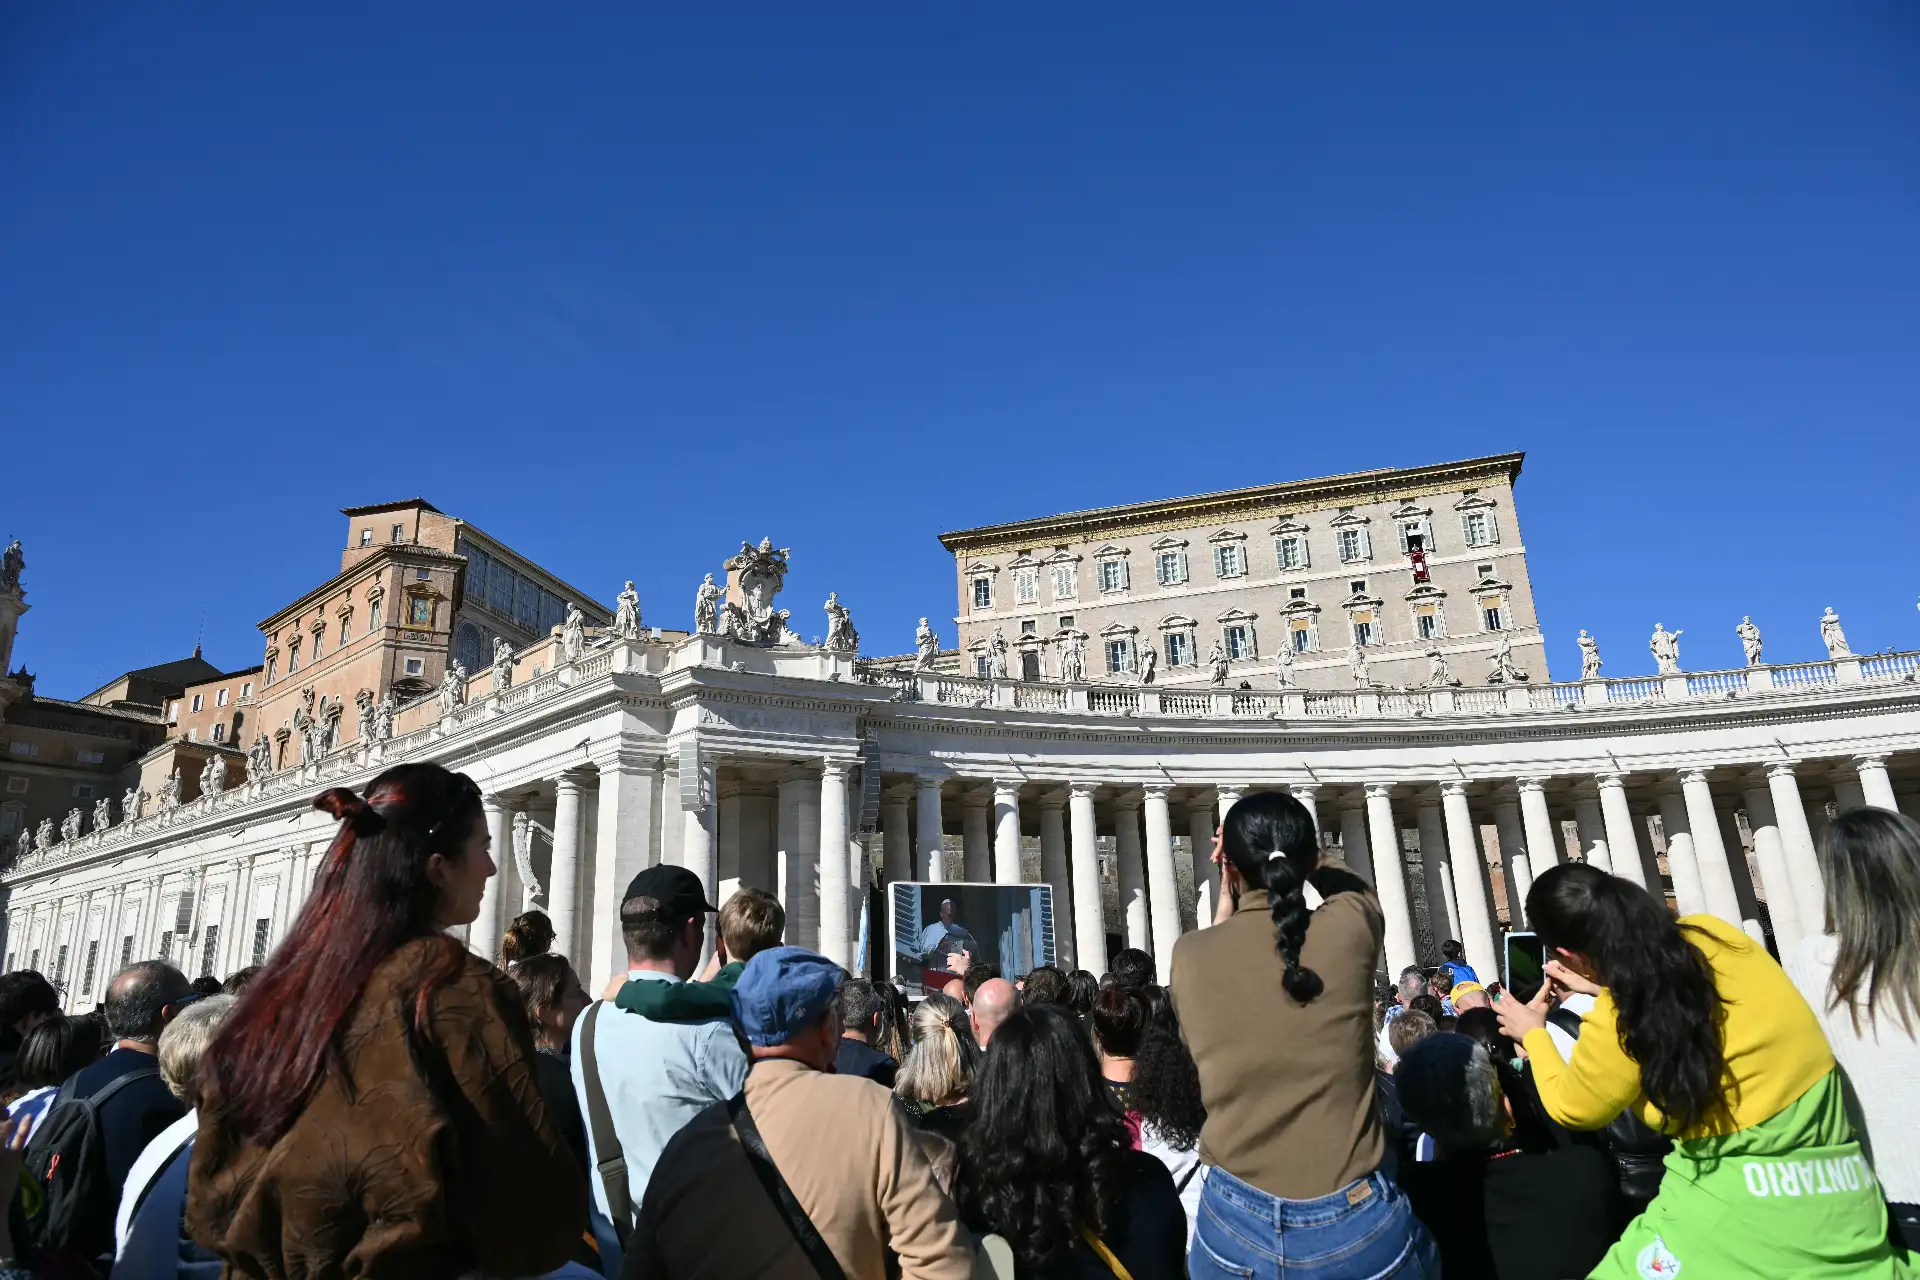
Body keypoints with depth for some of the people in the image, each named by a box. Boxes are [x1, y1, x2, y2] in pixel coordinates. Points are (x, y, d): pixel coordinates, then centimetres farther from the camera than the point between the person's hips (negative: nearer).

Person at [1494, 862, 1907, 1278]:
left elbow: (1570, 1107, 3)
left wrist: (1532, 1034, 18)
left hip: (1747, 1214, -7)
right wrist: (1604, 988, 25)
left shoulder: (1616, 1023, -21)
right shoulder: (1710, 934, -5)